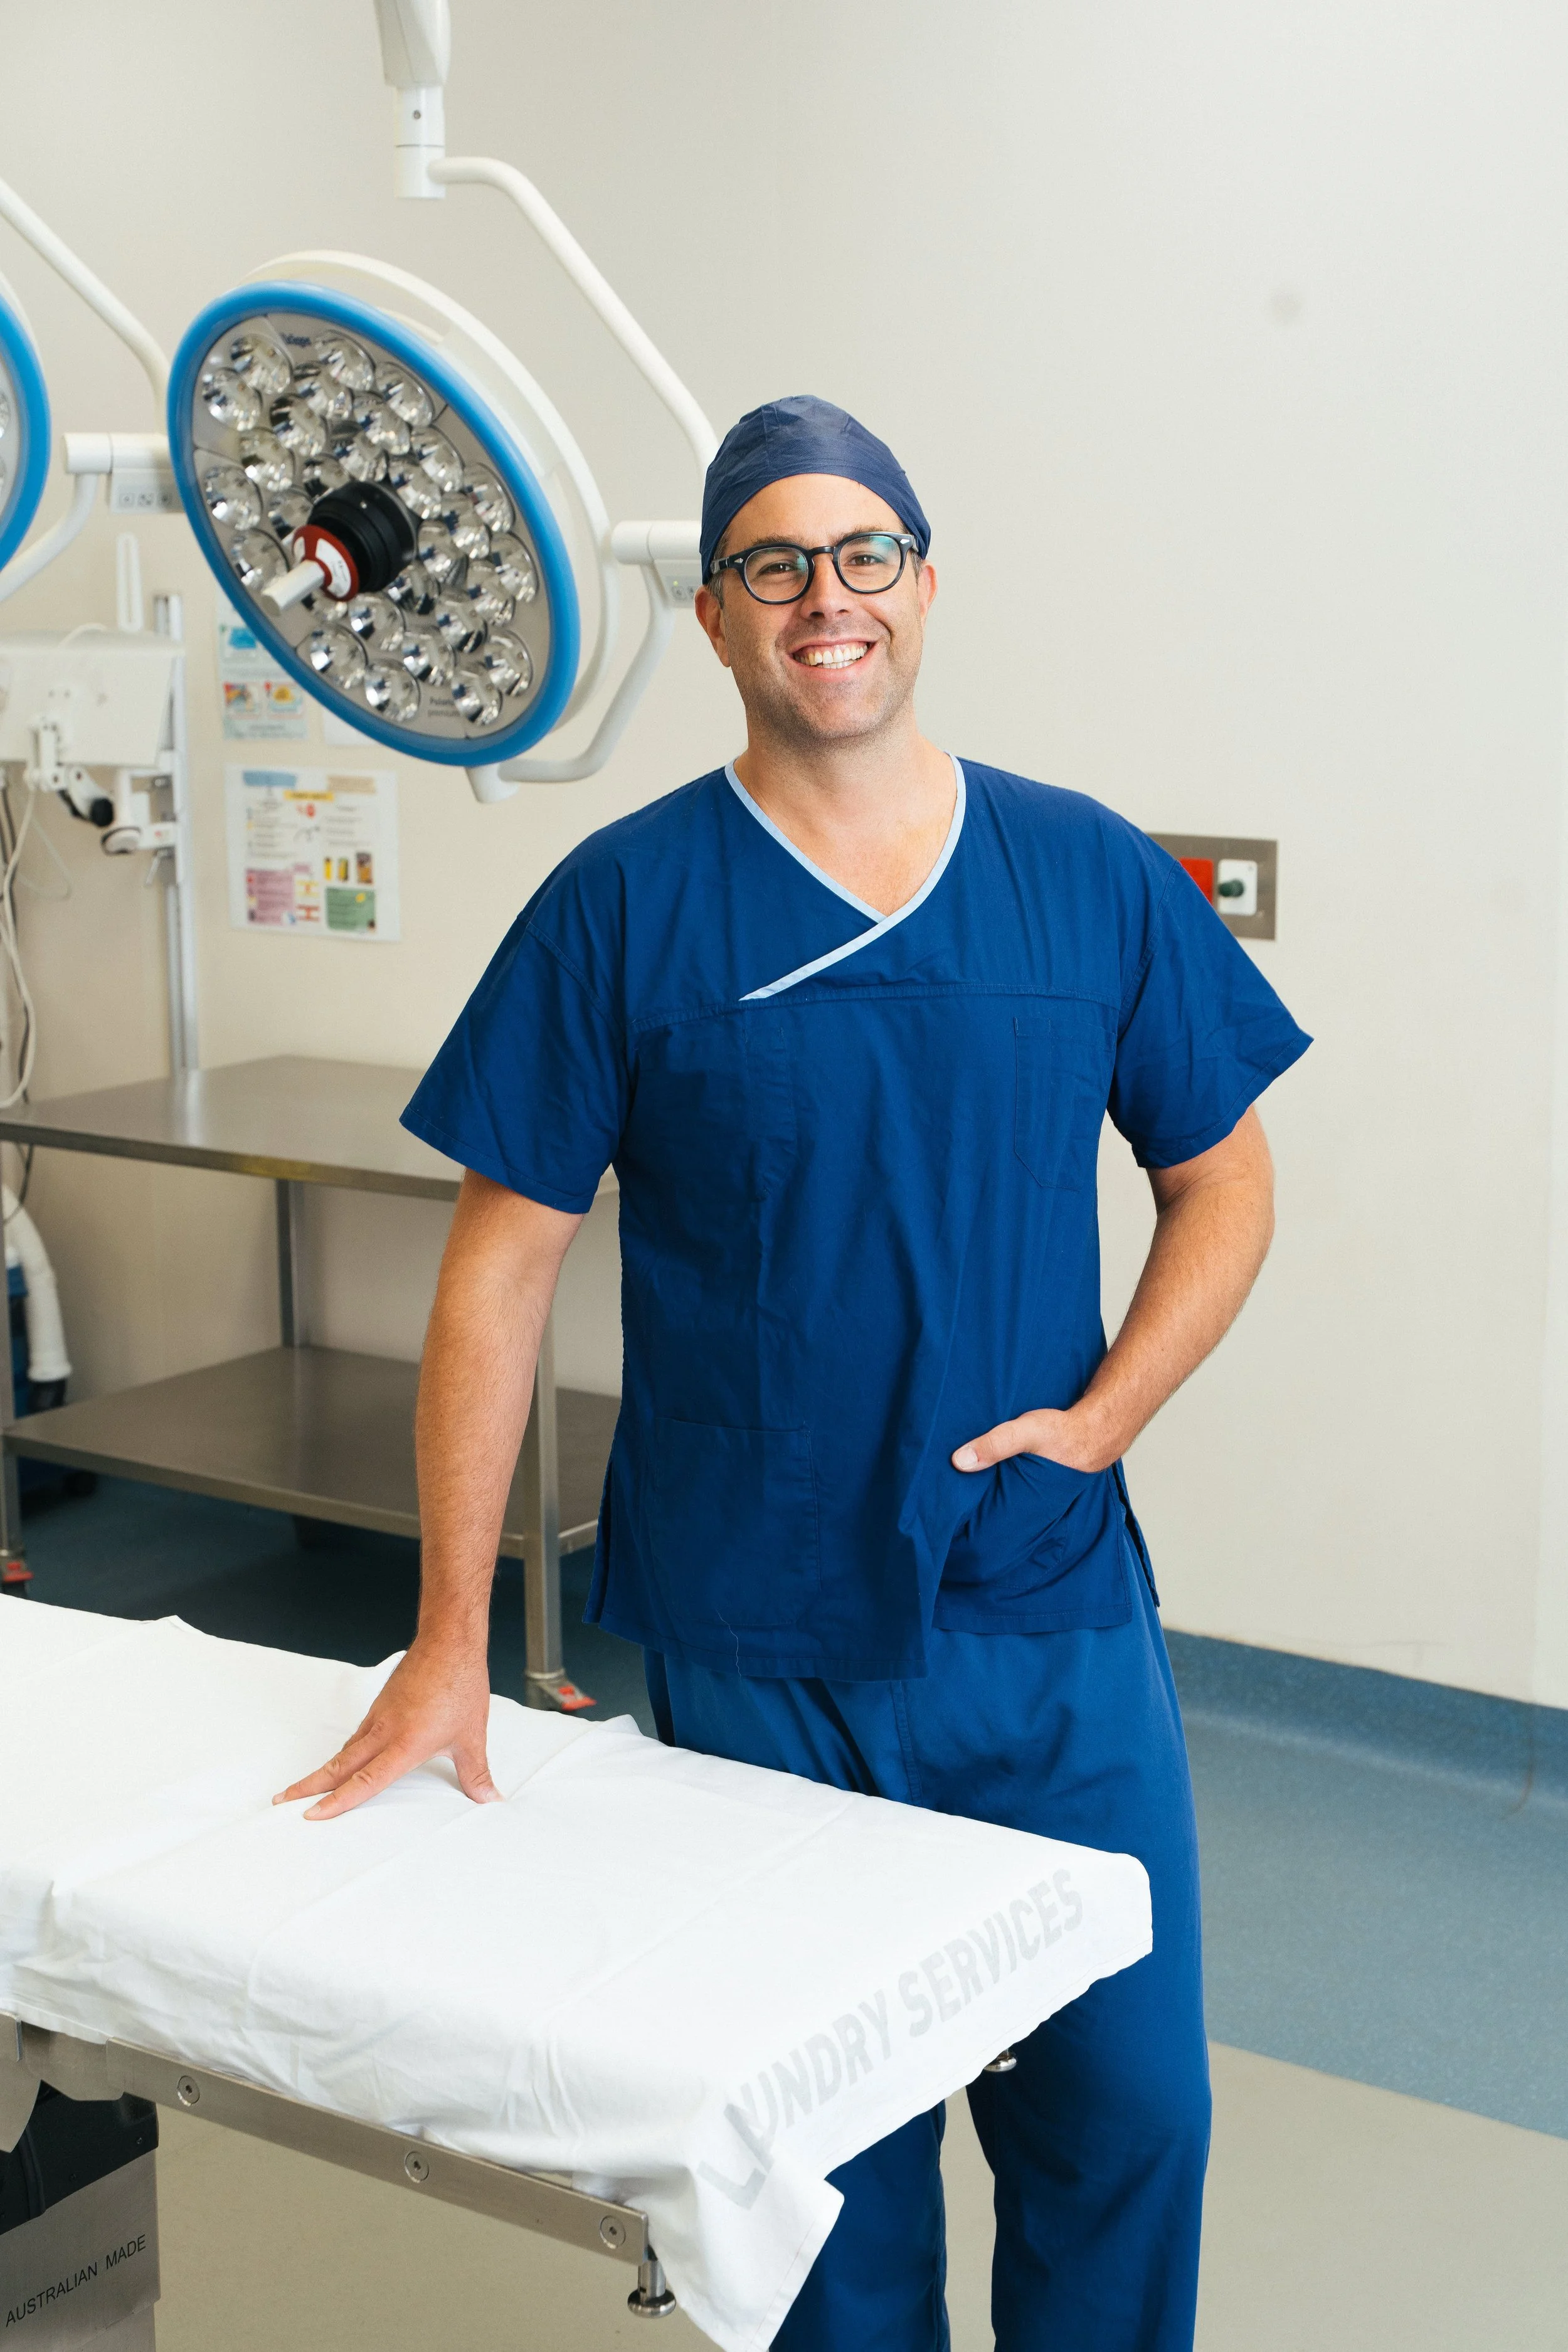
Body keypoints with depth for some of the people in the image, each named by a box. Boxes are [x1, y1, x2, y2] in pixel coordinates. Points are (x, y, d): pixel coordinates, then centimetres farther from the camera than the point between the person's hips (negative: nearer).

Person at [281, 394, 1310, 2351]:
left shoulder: (1091, 876, 1)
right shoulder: (623, 906, -5)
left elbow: (1222, 1176, 10)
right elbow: (503, 1260, -4)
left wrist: (1101, 1415, -6)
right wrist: (449, 1640, -7)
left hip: (1059, 1622, 2)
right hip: (757, 1651, -1)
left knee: (1132, 2107, 8)